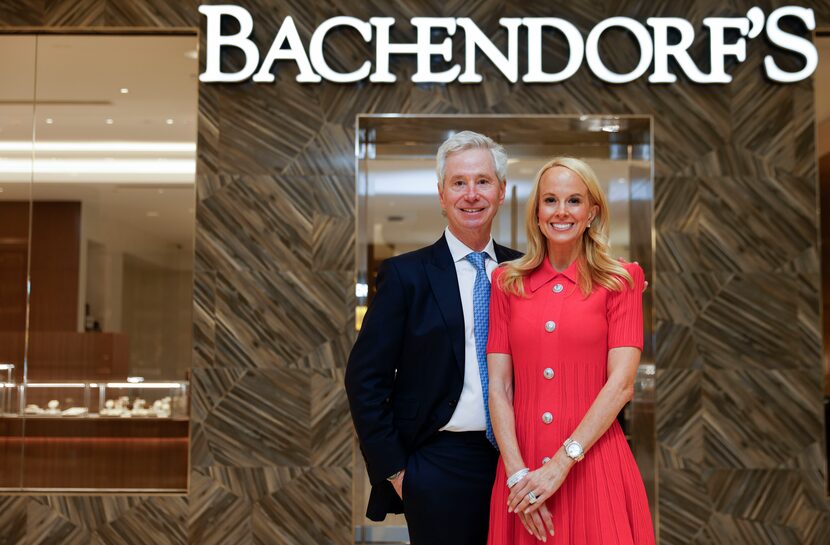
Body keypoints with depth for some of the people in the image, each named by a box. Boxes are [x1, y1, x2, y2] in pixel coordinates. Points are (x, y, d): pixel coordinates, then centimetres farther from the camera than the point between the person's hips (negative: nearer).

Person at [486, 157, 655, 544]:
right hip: (522, 470, 2)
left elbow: (622, 383, -9)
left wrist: (561, 464, -15)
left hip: (594, 465, -2)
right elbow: (498, 386, 0)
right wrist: (518, 472, -11)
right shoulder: (507, 282, 6)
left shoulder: (620, 281, 0)